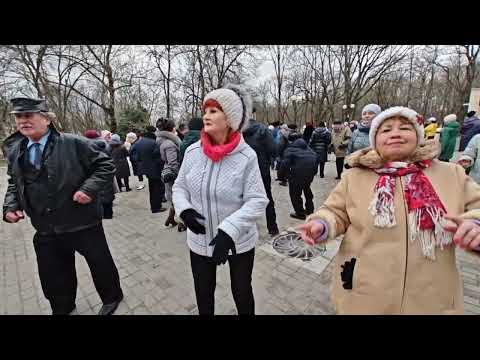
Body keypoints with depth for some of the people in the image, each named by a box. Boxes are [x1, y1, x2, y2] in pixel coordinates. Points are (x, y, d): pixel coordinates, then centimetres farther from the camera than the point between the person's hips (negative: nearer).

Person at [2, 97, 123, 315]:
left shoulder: (74, 144, -12)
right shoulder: (14, 151, 6)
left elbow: (105, 166, -11)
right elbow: (14, 183, 18)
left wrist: (88, 189, -23)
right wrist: (11, 205, 1)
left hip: (83, 224, -5)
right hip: (46, 231, 5)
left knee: (101, 265, 12)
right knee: (53, 277, 21)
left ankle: (112, 298, 41)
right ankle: (63, 309, 49)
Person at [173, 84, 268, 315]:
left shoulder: (246, 156, -17)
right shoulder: (192, 151, -6)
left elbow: (257, 201, -18)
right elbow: (179, 187, 4)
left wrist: (229, 229, -29)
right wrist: (184, 210, -15)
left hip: (239, 242, -2)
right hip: (199, 241, 3)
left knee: (242, 291, 20)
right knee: (203, 293, 23)